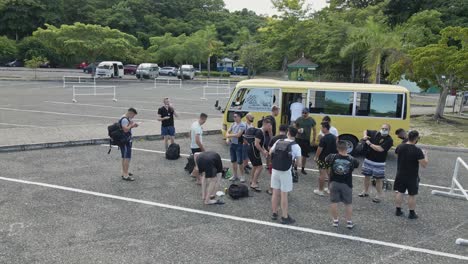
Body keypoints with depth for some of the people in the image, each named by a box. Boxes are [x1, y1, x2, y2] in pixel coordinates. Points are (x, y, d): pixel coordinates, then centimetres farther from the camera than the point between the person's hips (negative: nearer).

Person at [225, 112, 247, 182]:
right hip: (232, 144, 7)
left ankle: (242, 176, 11)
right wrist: (227, 138, -7)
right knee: (233, 161, 14)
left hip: (239, 145, -7)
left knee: (240, 162, -3)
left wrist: (230, 135, -9)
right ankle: (235, 175, 25)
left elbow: (238, 135, -22)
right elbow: (228, 132, 13)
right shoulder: (233, 124, 8)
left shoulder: (242, 125, -14)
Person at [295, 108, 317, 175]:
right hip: (298, 139, -1)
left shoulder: (311, 120, -1)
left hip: (307, 140, 1)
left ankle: (303, 169, 22)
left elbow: (314, 130, 8)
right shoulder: (299, 119, -3)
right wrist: (297, 130, -16)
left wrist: (314, 139, 4)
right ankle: (295, 167, 14)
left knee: (305, 155, 9)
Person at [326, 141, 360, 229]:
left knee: (334, 202, 14)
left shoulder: (332, 157, -15)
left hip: (334, 183, 1)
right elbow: (357, 164, 6)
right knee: (348, 204, 14)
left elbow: (326, 160, 6)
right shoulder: (352, 160, -15)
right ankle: (349, 222, 23)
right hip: (346, 184, 0)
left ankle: (335, 221, 23)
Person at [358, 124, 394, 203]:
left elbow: (380, 149, -27)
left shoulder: (389, 140, -16)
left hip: (379, 162, -6)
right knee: (366, 176, 16)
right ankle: (365, 192, 33)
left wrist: (369, 144, -17)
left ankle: (379, 195, 14)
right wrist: (365, 136, -2)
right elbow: (366, 131, 20)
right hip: (368, 159, 6)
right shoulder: (375, 133, 1)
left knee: (378, 179, 2)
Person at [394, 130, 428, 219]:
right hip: (412, 177, -4)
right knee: (412, 195, 8)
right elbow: (424, 164, -20)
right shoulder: (417, 150, -21)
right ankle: (412, 213, 17)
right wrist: (425, 155, -3)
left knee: (400, 192, 15)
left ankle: (398, 210, 23)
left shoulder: (400, 147, -6)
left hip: (400, 175, 4)